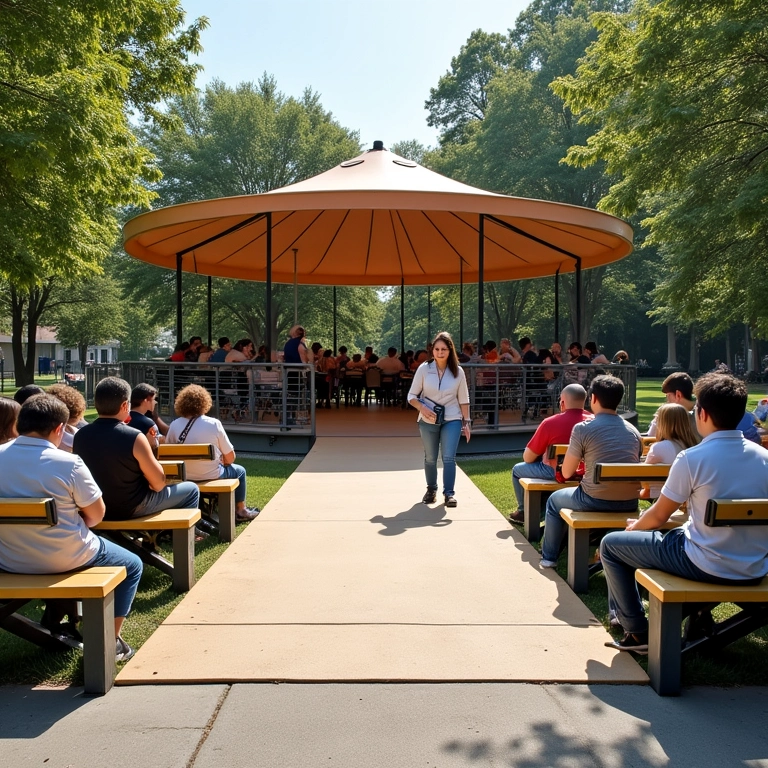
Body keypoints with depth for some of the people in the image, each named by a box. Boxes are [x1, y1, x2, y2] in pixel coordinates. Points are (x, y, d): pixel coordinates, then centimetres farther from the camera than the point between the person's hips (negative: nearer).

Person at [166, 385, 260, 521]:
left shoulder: (174, 425, -9)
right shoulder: (214, 424, -16)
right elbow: (230, 457, -11)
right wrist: (221, 461, 12)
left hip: (184, 478, 4)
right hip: (211, 477, -4)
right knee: (239, 471, 27)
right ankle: (240, 511, 36)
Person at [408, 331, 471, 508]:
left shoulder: (458, 371, -3)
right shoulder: (424, 368, -7)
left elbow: (463, 399, 3)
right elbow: (412, 395, -3)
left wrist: (466, 422, -1)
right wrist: (422, 408, -21)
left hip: (452, 420, 0)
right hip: (428, 421, 1)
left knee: (449, 457, -9)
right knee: (430, 458, 11)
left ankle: (449, 493, -1)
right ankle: (431, 489, 30)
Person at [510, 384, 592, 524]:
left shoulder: (550, 423, -18)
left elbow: (527, 458, -9)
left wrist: (543, 454, 13)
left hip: (556, 473, -5)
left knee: (517, 469, 22)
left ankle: (524, 512, 35)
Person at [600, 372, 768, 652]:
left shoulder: (692, 458, -18)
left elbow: (658, 517, -8)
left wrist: (635, 526, 15)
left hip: (709, 567, -7)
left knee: (611, 545, 10)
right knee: (678, 532, 35)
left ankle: (638, 633, 15)